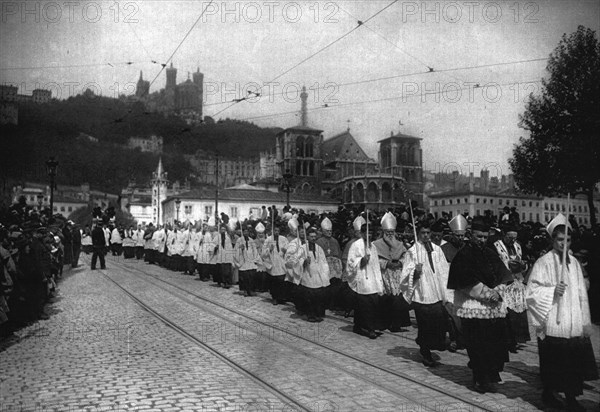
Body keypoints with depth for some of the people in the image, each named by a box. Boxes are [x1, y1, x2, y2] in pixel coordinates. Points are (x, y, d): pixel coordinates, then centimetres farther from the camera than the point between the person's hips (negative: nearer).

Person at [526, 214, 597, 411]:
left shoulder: (574, 263, 8)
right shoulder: (543, 263, -7)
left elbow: (582, 294, 10)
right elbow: (531, 292, -8)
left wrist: (585, 323, 7)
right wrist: (552, 291, -23)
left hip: (574, 326, 5)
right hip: (552, 325, -4)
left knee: (573, 362, 7)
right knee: (552, 363, 6)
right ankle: (548, 393, 24)